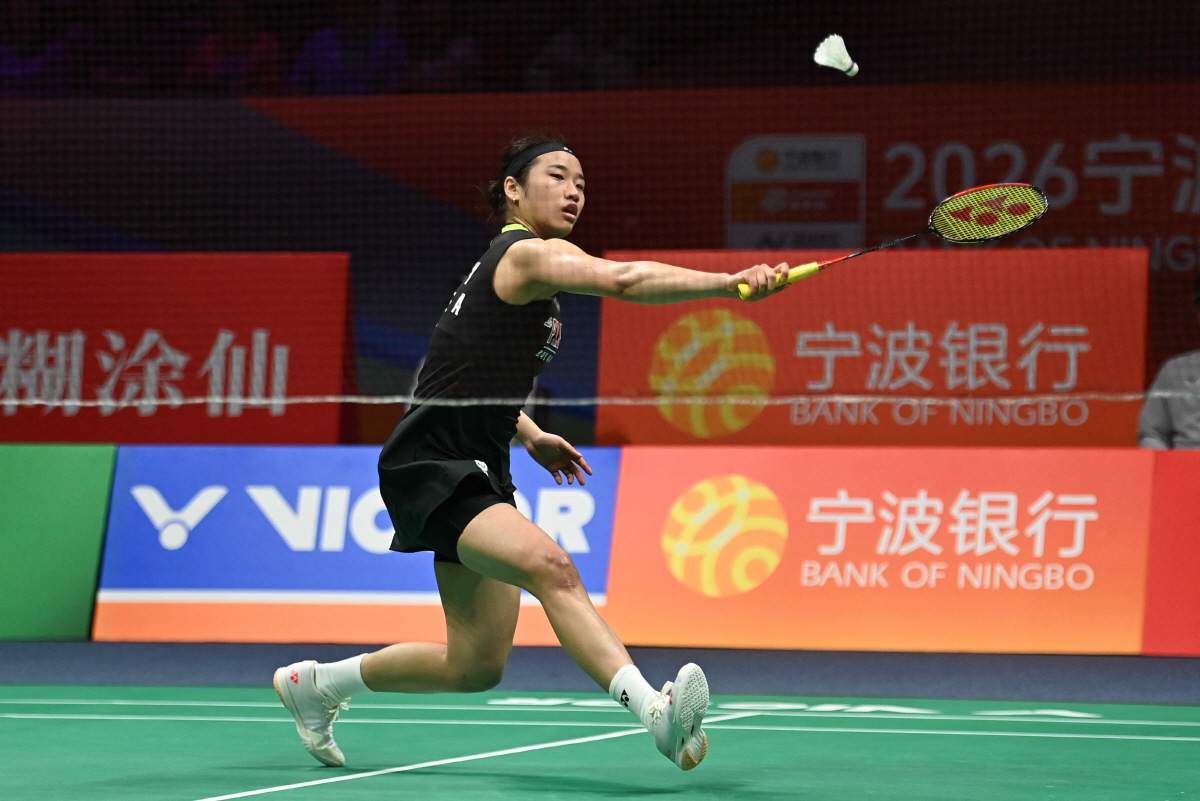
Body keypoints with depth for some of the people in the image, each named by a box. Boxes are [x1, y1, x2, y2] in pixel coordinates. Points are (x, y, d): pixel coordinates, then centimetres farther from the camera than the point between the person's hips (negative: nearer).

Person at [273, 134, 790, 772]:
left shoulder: (504, 262, 17)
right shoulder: (528, 254, -13)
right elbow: (623, 279, -32)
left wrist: (528, 434, 22)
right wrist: (732, 283, -39)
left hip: (478, 473, 10)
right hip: (430, 467, -10)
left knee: (478, 666, 11)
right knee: (551, 566, -33)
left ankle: (315, 682, 31)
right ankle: (655, 712, -49)